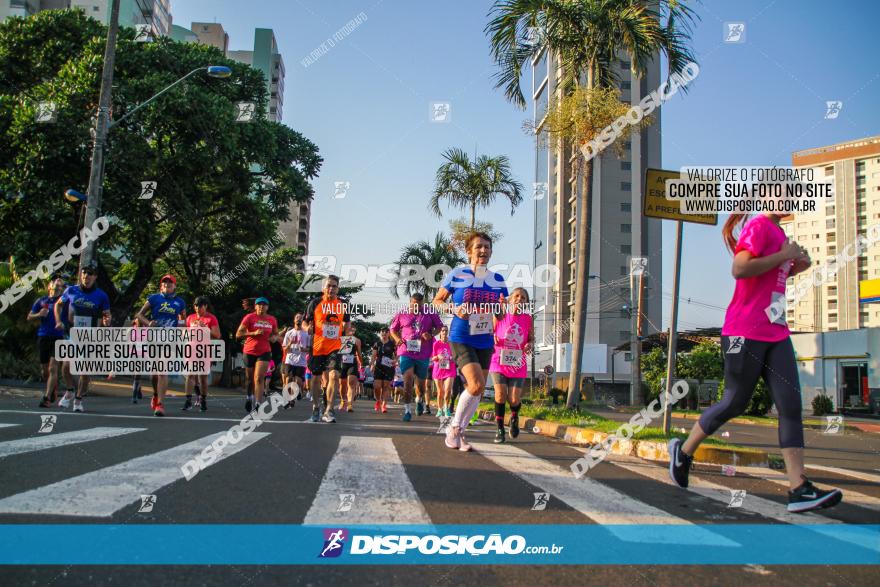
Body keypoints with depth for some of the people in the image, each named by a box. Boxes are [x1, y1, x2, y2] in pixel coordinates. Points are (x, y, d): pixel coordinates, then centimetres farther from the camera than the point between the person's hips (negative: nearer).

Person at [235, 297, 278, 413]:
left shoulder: (272, 320, 6)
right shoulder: (249, 317, -5)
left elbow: (276, 333, 22)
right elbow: (238, 334, -9)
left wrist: (274, 337, -2)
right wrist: (254, 333, -20)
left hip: (264, 352, 1)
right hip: (249, 351, 0)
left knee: (259, 378, -13)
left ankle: (257, 405, -19)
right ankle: (249, 397, 40)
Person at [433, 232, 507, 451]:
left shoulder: (498, 280, 7)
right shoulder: (456, 275, -5)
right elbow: (437, 301, 3)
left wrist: (502, 306, -10)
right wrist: (455, 309, -16)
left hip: (485, 341, 5)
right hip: (461, 338, -5)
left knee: (477, 390, 8)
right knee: (477, 384, -20)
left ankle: (460, 433, 26)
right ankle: (454, 427, 1)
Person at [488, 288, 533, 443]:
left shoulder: (528, 319, 2)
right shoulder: (499, 315, -2)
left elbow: (531, 338, 12)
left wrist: (530, 345, -10)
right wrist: (493, 339, -16)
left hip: (518, 365, 1)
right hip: (499, 361, -1)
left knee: (514, 399, -2)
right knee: (500, 394, -11)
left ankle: (514, 418, 32)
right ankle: (500, 429, 3)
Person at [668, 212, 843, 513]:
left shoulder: (777, 231, 18)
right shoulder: (758, 225, -10)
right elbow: (740, 268, -24)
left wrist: (794, 267, 12)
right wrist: (784, 255, -15)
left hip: (776, 334, 9)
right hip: (745, 332, -9)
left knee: (791, 405, -1)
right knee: (734, 403, 2)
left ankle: (799, 488, -3)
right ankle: (683, 451, 23)